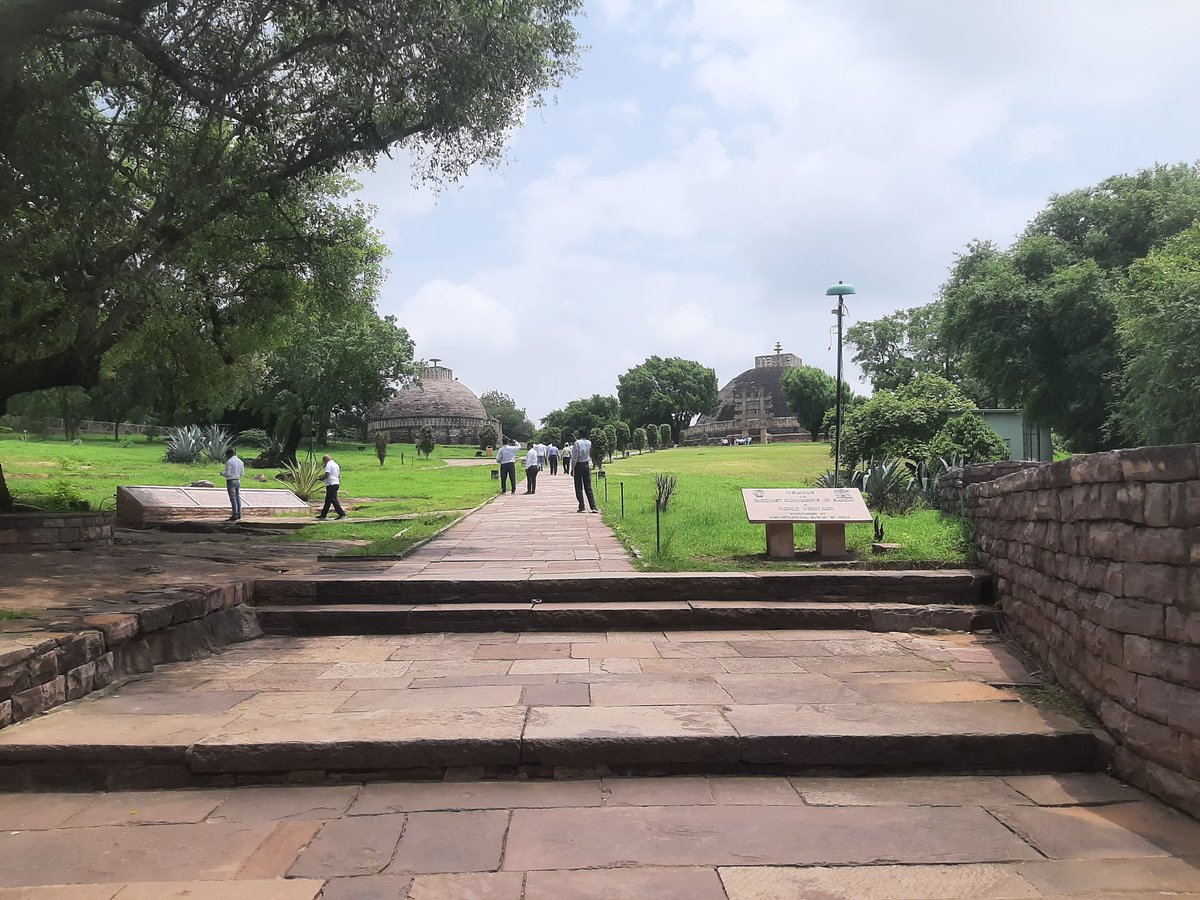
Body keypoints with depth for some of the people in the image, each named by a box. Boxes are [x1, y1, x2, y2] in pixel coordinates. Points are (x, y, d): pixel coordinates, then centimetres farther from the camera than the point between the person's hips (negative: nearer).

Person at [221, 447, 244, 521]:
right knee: (238, 497, 12)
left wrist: (222, 473, 5)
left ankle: (235, 515, -7)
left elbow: (227, 473, -14)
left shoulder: (229, 461, -12)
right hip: (238, 481, 7)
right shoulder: (241, 462, 10)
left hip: (231, 481, -7)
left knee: (233, 498, -6)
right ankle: (239, 514, 13)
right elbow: (242, 473, 14)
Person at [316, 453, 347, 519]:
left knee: (334, 500, -8)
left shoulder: (329, 464, -11)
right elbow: (338, 475, 22)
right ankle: (323, 515, 22)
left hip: (331, 484, -10)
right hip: (336, 483, 10)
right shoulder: (336, 464, 19)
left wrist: (321, 479, -4)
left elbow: (327, 475, -20)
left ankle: (342, 514, -11)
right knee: (327, 500, 15)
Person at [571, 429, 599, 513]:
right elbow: (590, 455, 10)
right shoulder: (589, 443, 4)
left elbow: (575, 456, -12)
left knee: (579, 488, 4)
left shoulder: (577, 443, -11)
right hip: (587, 465, 4)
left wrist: (572, 468, -7)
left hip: (579, 466, -4)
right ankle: (593, 507, -4)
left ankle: (581, 507, 2)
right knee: (588, 488, 5)